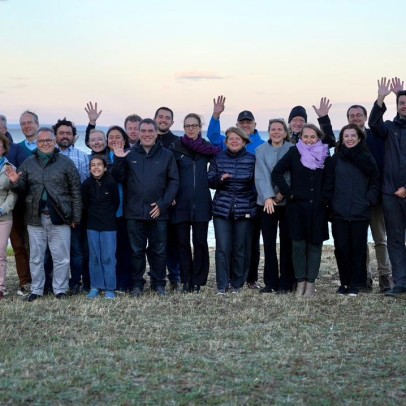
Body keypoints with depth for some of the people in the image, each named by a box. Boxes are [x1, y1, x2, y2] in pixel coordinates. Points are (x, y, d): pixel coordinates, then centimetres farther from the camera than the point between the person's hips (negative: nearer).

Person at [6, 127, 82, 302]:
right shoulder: (28, 163, 9)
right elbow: (23, 188, 12)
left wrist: (76, 217, -4)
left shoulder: (66, 163, 0)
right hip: (35, 218, 3)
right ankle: (36, 290, 19)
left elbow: (76, 191, 0)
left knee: (61, 257, 3)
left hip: (59, 218, -3)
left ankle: (60, 290, 13)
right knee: (36, 257, 9)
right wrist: (16, 182, -12)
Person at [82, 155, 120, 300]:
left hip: (109, 225, -2)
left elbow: (116, 202, -1)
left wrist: (108, 216, 6)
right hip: (92, 225, 2)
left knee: (108, 257, -2)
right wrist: (93, 216, 6)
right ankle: (95, 287, 14)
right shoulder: (87, 184, -4)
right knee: (94, 257, 6)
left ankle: (110, 288, 4)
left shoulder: (111, 182, -10)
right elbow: (85, 204, 6)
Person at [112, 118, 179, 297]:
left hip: (158, 213, 0)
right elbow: (119, 178, 4)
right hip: (134, 212, 1)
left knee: (158, 250, 7)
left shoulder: (166, 155, 4)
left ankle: (159, 284, 18)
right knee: (136, 250, 7)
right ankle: (137, 284, 16)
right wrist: (118, 160, -13)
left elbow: (174, 181, 2)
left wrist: (163, 204, -7)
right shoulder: (129, 154, 6)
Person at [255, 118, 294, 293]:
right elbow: (261, 176, -6)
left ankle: (285, 283, 7)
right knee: (268, 244, 3)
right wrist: (268, 197, -19)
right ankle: (270, 282, 9)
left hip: (287, 202, -1)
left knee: (286, 243, 1)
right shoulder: (261, 150, 3)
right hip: (266, 203, 1)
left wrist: (283, 193, -16)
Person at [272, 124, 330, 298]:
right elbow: (277, 173, -2)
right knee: (298, 244, 0)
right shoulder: (294, 153, 0)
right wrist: (288, 193, -6)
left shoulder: (325, 155, 5)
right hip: (297, 207, -1)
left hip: (317, 207, 1)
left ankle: (311, 283, 9)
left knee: (315, 244, 3)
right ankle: (300, 283, 9)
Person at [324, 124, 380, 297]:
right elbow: (328, 184, 5)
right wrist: (329, 204, -3)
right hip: (339, 213, 0)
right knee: (341, 248, 1)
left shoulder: (367, 159, 6)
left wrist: (370, 200, -4)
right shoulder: (336, 158, 6)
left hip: (360, 213, 0)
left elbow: (375, 183, 8)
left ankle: (356, 284, 10)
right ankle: (344, 283, 13)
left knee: (358, 248, 2)